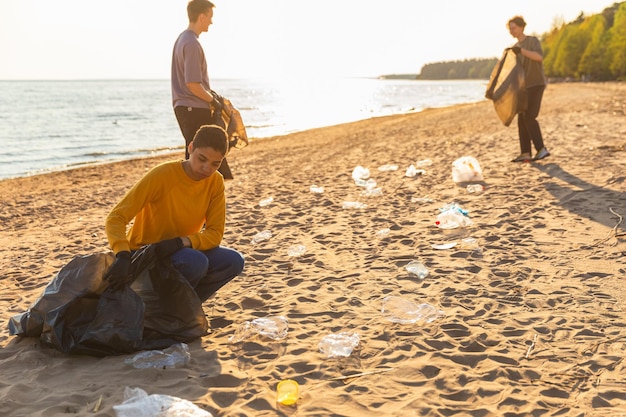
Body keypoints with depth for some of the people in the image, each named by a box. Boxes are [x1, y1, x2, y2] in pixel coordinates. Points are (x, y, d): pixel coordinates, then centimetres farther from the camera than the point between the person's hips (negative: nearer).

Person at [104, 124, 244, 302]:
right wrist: (123, 256, -43)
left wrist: (181, 242, -30)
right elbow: (116, 217, -26)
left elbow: (215, 233, -10)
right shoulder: (161, 175, -22)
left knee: (233, 262, -17)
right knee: (196, 262, -33)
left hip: (181, 250, 5)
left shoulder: (216, 182, -7)